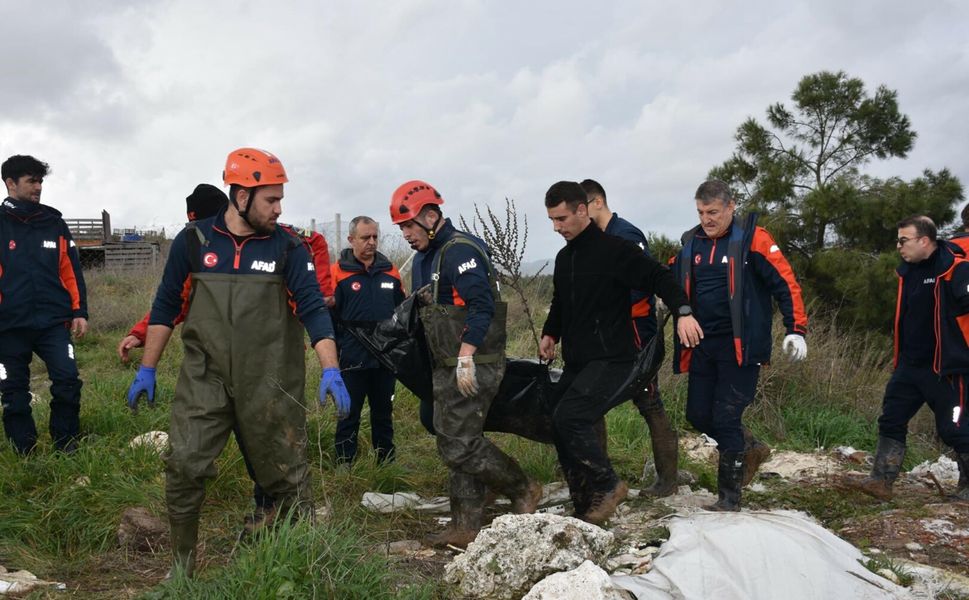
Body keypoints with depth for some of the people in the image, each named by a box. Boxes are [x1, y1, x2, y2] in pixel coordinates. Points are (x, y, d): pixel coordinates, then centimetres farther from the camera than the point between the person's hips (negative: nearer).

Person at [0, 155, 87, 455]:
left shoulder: (54, 222, 8)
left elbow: (71, 270, 9)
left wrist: (79, 312, 4)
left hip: (54, 322, 1)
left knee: (68, 380, -8)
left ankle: (66, 446, 8)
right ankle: (25, 452, 21)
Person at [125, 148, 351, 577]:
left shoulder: (287, 248, -1)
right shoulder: (194, 240, 1)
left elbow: (312, 309, -7)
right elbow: (165, 306, 9)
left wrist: (330, 369, -19)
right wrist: (147, 369, 9)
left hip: (271, 383, 0)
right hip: (204, 379, 1)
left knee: (287, 475, 6)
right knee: (184, 468, -4)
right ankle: (181, 567, 14)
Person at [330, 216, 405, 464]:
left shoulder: (390, 271, 8)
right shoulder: (338, 272, -6)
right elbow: (328, 315, -7)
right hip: (352, 360, -4)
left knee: (383, 414, 15)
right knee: (349, 416, 4)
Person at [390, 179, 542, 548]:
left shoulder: (459, 251, -15)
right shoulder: (424, 258, 16)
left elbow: (482, 306, -24)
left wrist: (465, 357, -26)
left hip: (474, 366, -10)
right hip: (448, 367, 10)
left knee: (460, 445, -11)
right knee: (453, 442, 10)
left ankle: (523, 491, 7)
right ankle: (466, 527, 17)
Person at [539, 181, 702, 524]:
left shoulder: (613, 250, -10)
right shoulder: (564, 258, 15)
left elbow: (658, 277, -16)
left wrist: (682, 311, -31)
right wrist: (550, 333, 15)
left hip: (611, 360, -9)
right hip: (576, 363, 9)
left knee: (568, 418, -22)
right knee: (562, 425, 5)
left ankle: (608, 486, -5)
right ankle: (585, 503, 16)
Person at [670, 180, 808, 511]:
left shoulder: (751, 238, -6)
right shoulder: (690, 243, 9)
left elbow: (785, 282, -8)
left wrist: (796, 329, -15)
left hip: (740, 346, -6)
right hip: (702, 346, 6)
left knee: (726, 418, -7)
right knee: (698, 415, 7)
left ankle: (729, 497, 7)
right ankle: (750, 449, 34)